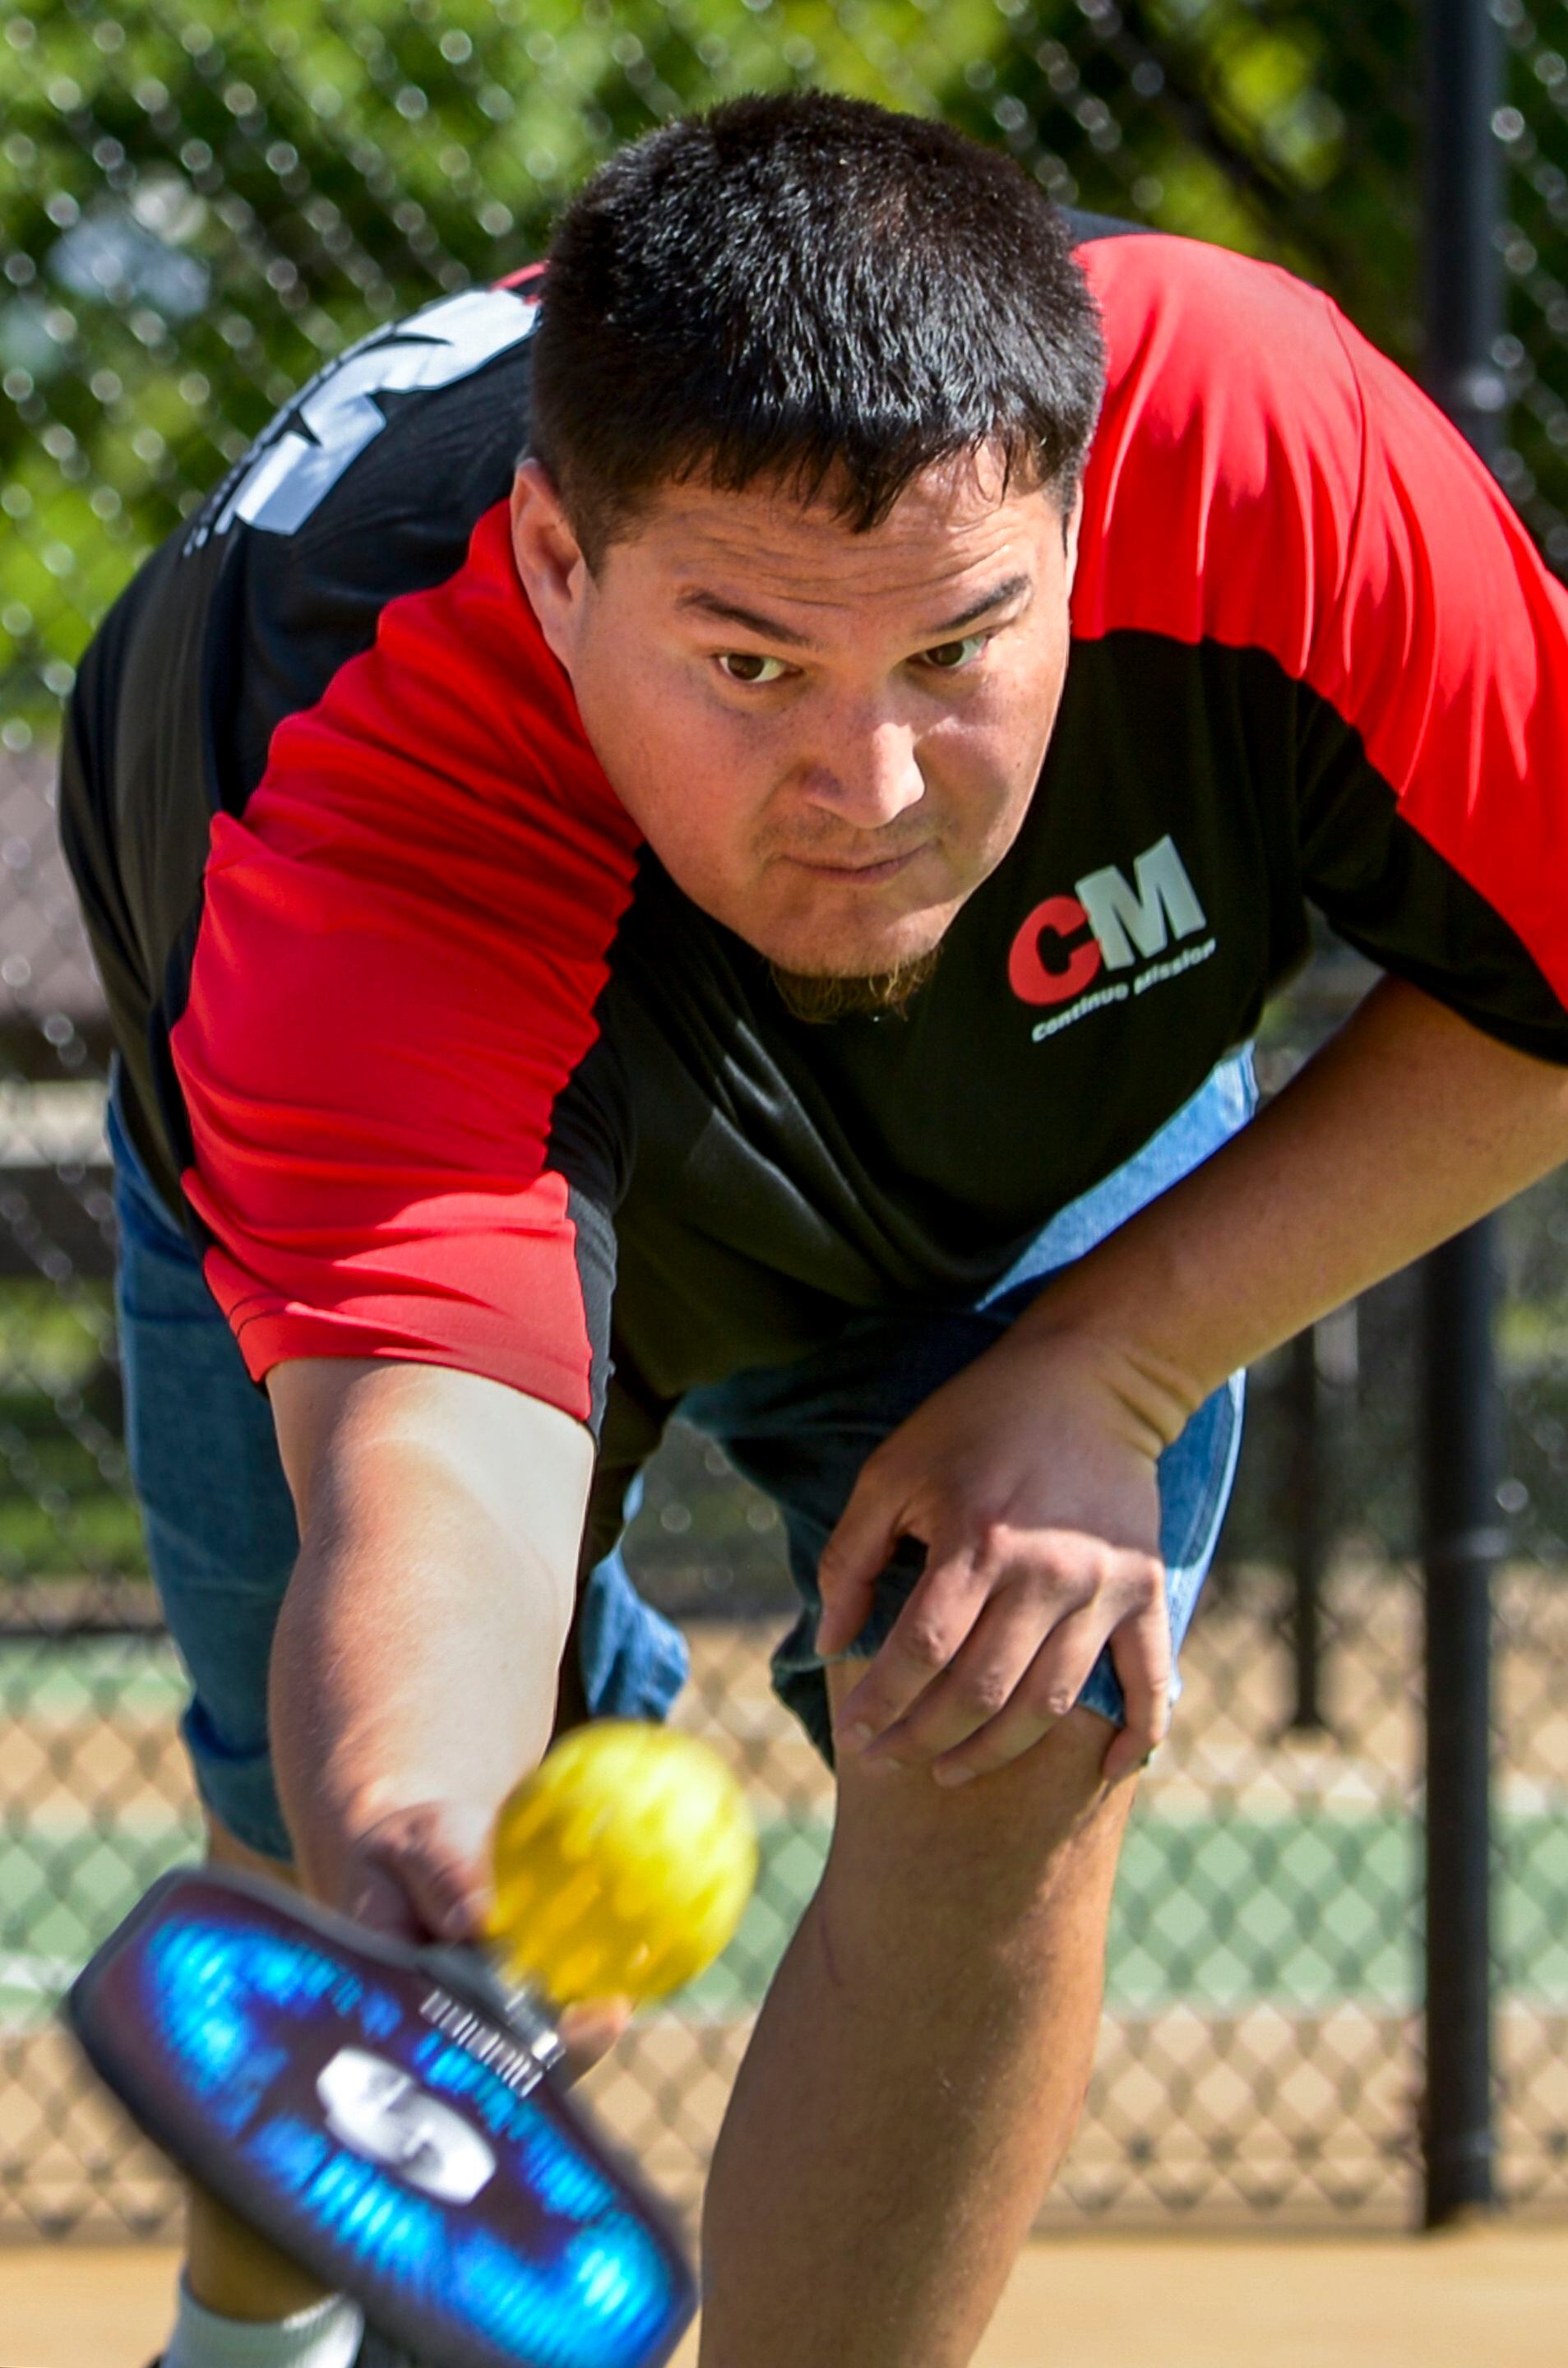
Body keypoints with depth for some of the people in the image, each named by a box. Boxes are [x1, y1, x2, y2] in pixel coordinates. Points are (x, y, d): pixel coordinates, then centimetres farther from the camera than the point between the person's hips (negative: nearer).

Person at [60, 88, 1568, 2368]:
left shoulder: (1254, 436, -42)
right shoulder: (361, 799, -48)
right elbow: (424, 1461, -60)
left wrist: (1108, 1367, -30)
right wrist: (404, 1844, -82)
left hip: (1041, 1131, 2)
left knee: (1003, 1782, -16)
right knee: (336, 1894, 3)